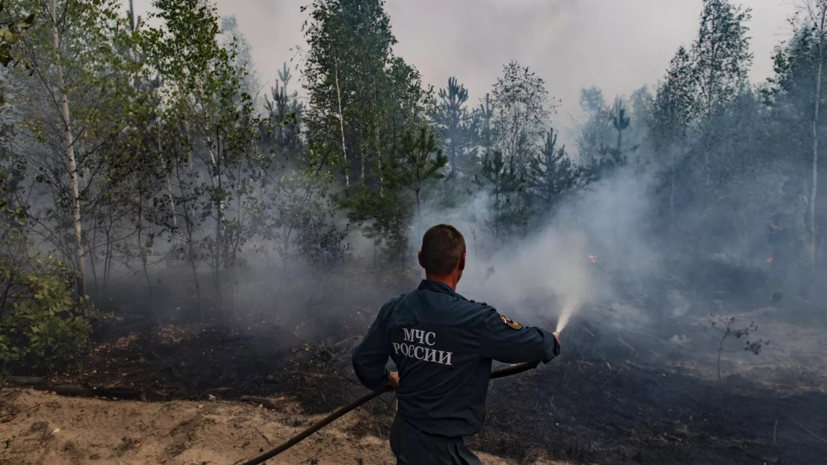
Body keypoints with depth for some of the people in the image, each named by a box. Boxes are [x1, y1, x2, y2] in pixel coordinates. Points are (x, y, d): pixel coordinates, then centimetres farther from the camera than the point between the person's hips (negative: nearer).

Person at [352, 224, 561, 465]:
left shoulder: (394, 310, -9)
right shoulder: (476, 320, -25)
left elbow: (364, 360, 2)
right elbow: (533, 344, -12)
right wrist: (552, 341, 11)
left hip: (402, 433, 6)